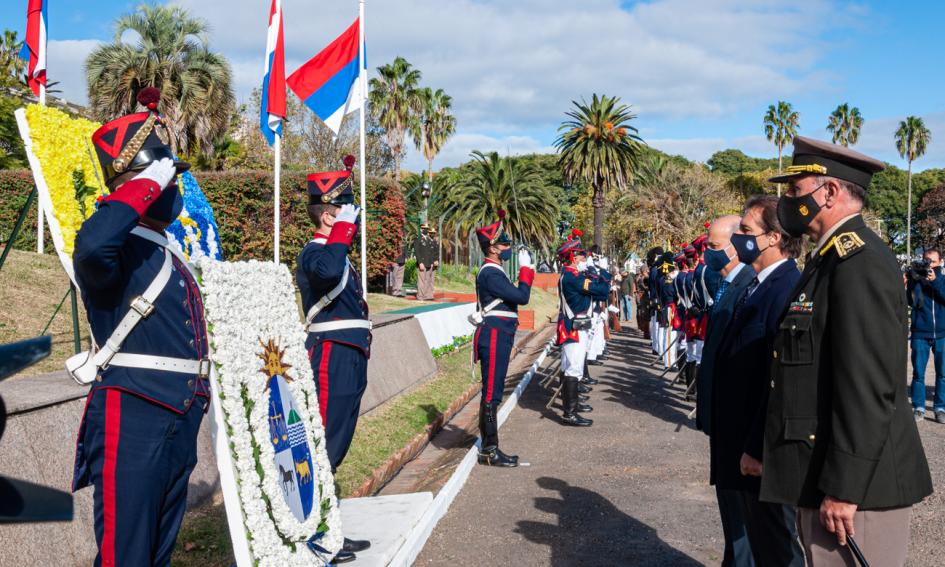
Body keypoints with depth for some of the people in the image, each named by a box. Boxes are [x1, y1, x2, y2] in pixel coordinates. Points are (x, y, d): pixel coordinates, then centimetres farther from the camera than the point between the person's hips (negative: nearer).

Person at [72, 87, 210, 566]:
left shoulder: (168, 254, 17)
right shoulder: (118, 249, -12)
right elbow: (91, 246, -38)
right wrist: (145, 184, -25)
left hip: (180, 421, 9)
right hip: (131, 420, -9)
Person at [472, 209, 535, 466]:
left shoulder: (492, 272, 16)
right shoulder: (491, 274, -16)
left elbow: (513, 298, 18)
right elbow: (521, 296, -19)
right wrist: (526, 267, -11)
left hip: (497, 338, 11)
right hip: (495, 338, -11)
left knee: (492, 393, 13)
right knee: (491, 394, -5)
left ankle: (489, 448, 20)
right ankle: (489, 451, 0)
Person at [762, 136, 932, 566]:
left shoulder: (860, 263, -17)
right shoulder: (832, 260, 14)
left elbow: (869, 388, -23)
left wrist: (842, 488, -22)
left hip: (854, 483, -10)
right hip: (824, 476, 10)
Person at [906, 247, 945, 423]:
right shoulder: (916, 278, 5)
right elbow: (912, 302, -8)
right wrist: (914, 281, -20)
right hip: (920, 334, -1)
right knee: (918, 373, -1)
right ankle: (918, 408, 4)